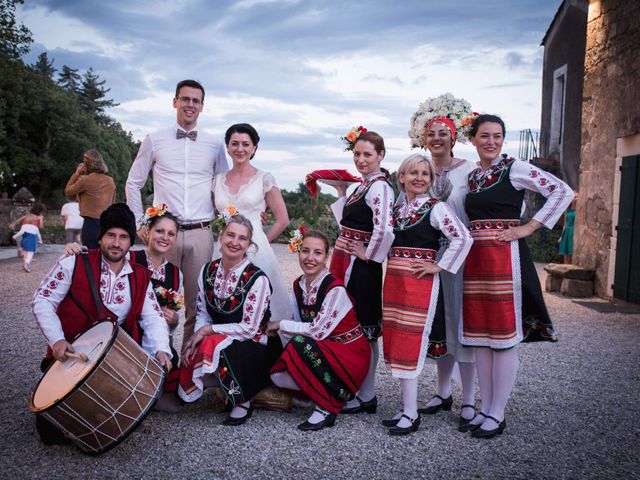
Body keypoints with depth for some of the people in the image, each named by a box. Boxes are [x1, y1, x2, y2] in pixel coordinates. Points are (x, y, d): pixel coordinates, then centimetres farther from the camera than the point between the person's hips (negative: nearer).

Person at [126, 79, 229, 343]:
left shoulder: (215, 145, 9)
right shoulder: (154, 140, 6)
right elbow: (133, 183, 13)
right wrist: (139, 223, 7)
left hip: (201, 233, 1)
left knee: (197, 303, 5)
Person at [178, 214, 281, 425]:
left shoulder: (257, 279, -17)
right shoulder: (208, 271, 0)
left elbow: (249, 328, -17)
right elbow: (203, 314, 7)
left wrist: (207, 331, -16)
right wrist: (194, 339, -12)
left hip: (253, 347, -5)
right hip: (216, 341, 5)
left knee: (215, 347, -32)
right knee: (190, 358, -21)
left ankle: (242, 401, -9)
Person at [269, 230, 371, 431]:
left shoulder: (335, 289, -20)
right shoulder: (298, 285, 2)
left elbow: (317, 330, -21)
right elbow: (300, 327, 4)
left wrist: (280, 324, -12)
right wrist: (275, 329, -16)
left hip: (350, 354, -6)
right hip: (323, 352, 7)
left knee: (301, 345, -30)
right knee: (278, 375, -14)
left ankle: (327, 407, -13)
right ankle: (330, 393, 5)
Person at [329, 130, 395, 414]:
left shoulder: (380, 187, -16)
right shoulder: (362, 185, 14)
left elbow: (385, 230, -30)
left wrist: (369, 254, -16)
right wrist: (341, 193, 15)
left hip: (361, 266, -9)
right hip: (345, 262, 9)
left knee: (363, 331, 1)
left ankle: (365, 397, 15)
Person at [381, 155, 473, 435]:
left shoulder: (436, 208, -6)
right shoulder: (396, 209, 13)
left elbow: (463, 238, -16)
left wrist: (440, 266, -14)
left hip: (420, 283, -7)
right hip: (394, 281, 7)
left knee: (410, 345, -6)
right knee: (396, 344, 9)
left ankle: (411, 415, 4)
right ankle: (407, 407, 21)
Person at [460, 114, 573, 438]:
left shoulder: (515, 169, -3)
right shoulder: (472, 176, 15)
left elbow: (563, 192, -8)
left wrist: (529, 228, -11)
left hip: (504, 258, -6)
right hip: (474, 260, 6)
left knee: (504, 336, -1)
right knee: (479, 335, 9)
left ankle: (497, 415, 11)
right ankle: (485, 409, 21)